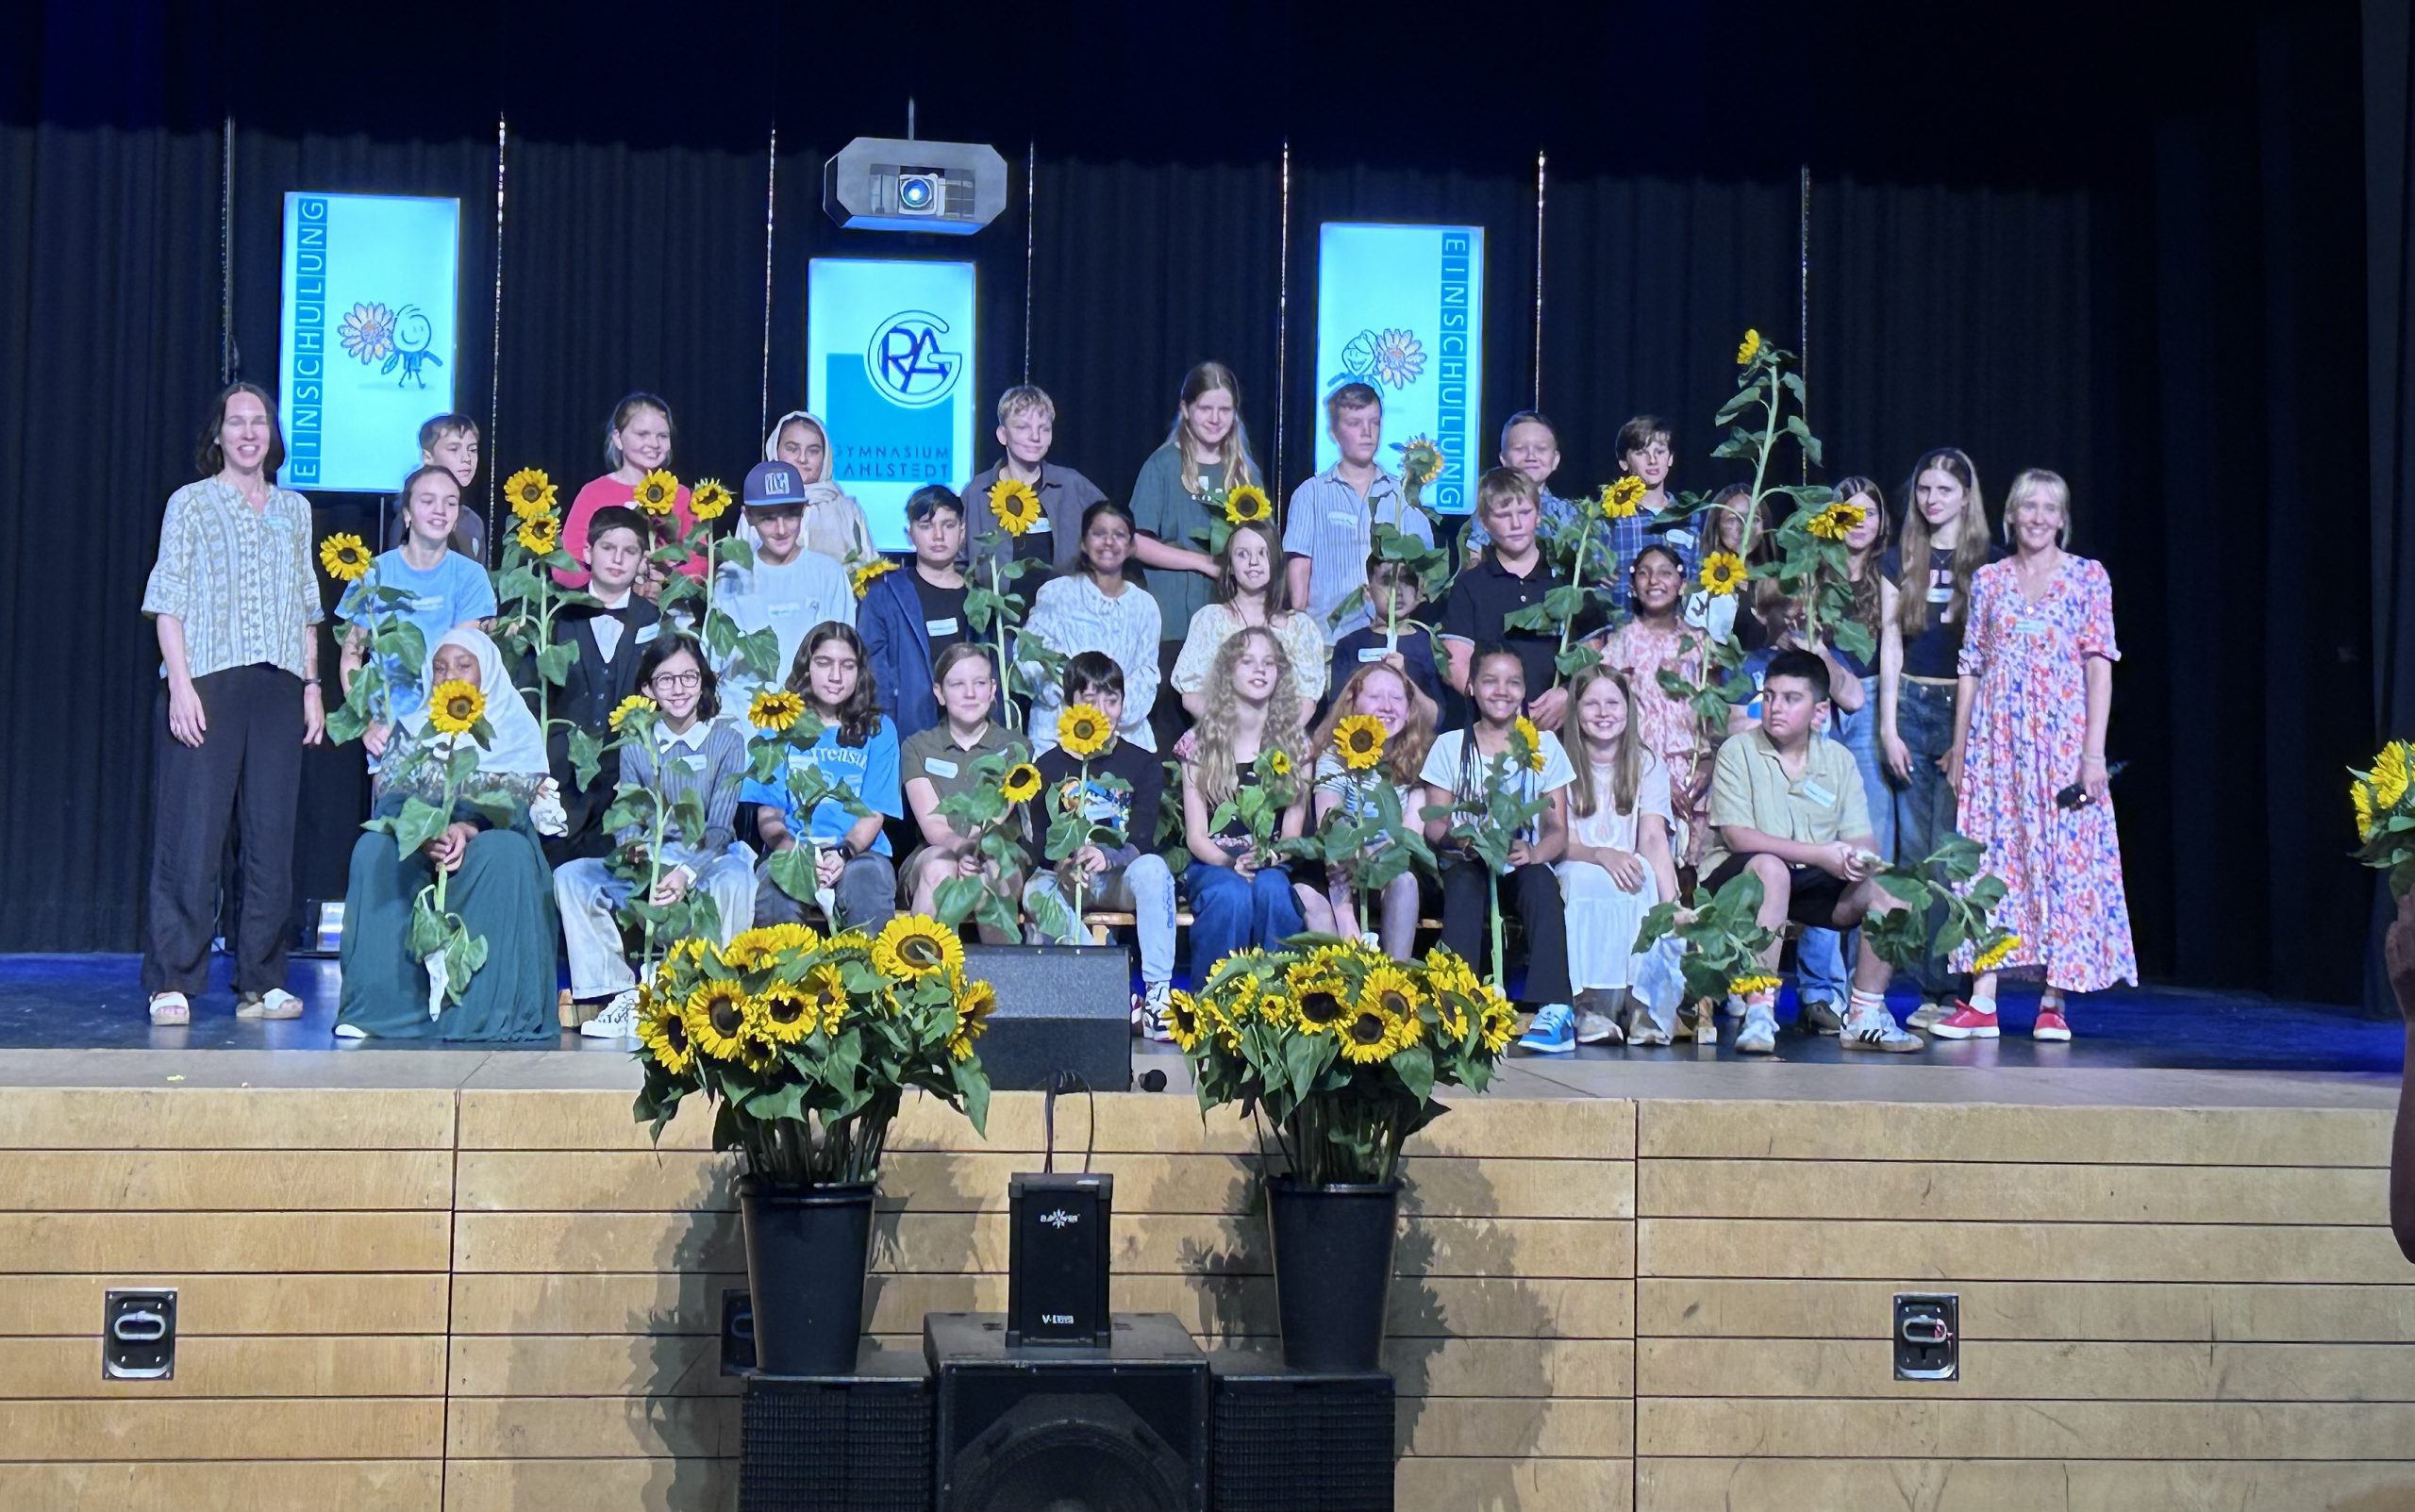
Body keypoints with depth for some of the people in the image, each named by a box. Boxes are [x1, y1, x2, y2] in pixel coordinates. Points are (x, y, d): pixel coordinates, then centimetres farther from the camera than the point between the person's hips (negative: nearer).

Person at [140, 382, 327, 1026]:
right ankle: (172, 984, -1)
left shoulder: (294, 509, 16)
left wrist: (311, 685, 10)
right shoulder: (191, 503, 5)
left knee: (272, 835, 2)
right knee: (193, 834, -6)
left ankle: (261, 982, 8)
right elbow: (168, 603, 0)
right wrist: (180, 684, -11)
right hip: (207, 683, -4)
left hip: (278, 688, 4)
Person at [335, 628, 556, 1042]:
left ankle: (494, 1010, -37)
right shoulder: (415, 731, 14)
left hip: (484, 844, -2)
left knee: (506, 852, -36)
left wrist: (466, 829, -28)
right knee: (373, 849, -29)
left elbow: (514, 804, -7)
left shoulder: (516, 728, 7)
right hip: (418, 851, 2)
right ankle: (374, 1004, -31)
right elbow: (389, 801, -1)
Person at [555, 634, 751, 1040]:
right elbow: (625, 821, 2)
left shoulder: (727, 741, -2)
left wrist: (686, 873, -27)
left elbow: (720, 827, -9)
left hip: (708, 862, -3)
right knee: (570, 877, -19)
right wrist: (632, 847, -24)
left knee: (734, 880, -38)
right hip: (648, 866, 3)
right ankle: (620, 993, -18)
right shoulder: (636, 743, 6)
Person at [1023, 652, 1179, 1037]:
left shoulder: (1144, 764, 5)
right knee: (1036, 891, -33)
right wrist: (1065, 865, -26)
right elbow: (1040, 841, -2)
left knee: (1152, 868, -34)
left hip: (1121, 877, 0)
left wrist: (1107, 856, -30)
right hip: (1067, 878, 1)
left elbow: (1142, 840, -8)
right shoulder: (1049, 767, 6)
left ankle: (1158, 992, -37)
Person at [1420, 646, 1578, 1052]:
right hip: (1469, 864, 0)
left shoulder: (1543, 744, 10)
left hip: (1521, 868, 0)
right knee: (1464, 881, -35)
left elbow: (1558, 829, 4)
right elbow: (1434, 824, 1)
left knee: (1539, 880, -34)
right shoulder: (1450, 746, 9)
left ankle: (1555, 1010, -45)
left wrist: (1533, 852, -20)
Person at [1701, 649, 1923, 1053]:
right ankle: (1759, 1014, -36)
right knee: (1770, 868, -38)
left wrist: (1861, 860, -24)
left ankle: (1865, 1018, -2)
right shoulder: (1738, 752, -6)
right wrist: (1819, 854, -24)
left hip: (1810, 884, 5)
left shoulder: (1839, 760, 8)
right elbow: (1738, 837, -17)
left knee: (1886, 898, -18)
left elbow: (1860, 839, 2)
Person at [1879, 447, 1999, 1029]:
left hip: (1966, 711, -3)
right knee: (1915, 854, 0)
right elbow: (1891, 645, 9)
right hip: (1911, 705, 3)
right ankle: (1933, 988, 3)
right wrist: (1888, 725, 1)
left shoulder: (1986, 565, 5)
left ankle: (1950, 989, -5)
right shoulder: (1901, 561, 12)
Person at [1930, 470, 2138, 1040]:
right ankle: (1982, 1003, -1)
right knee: (1992, 859, -1)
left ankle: (2054, 1003, 3)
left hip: (2060, 736, -2)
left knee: (2063, 859, -3)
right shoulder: (1988, 580, 11)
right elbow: (1970, 667, 11)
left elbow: (2099, 665, -1)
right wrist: (1959, 746, 6)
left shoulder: (2088, 576, 4)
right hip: (1996, 739, 2)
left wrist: (2094, 750, -9)